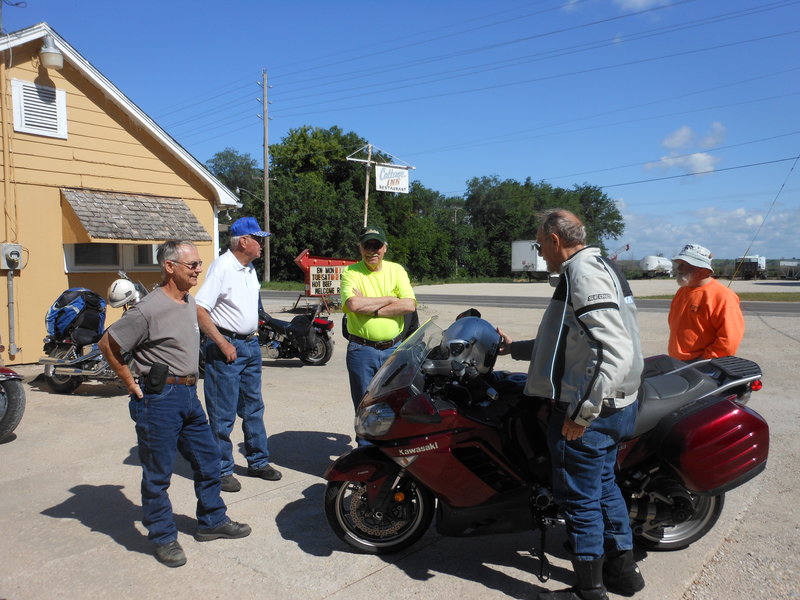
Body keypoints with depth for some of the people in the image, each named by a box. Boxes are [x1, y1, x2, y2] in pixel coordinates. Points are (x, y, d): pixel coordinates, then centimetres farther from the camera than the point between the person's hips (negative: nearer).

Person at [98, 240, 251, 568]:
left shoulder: (189, 303, 8)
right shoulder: (149, 309, -18)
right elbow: (108, 344, -14)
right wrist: (132, 384, -10)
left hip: (188, 394, 8)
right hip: (159, 398, -8)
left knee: (208, 460, 15)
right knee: (158, 473, 6)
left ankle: (212, 521, 32)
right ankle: (163, 537, 22)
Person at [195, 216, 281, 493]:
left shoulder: (250, 269, 11)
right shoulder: (222, 267, -15)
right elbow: (199, 310, -22)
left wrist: (254, 338, 14)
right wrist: (223, 344, -20)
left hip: (251, 345, 9)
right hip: (226, 346, -8)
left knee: (254, 408, 16)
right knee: (223, 414, 1)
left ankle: (258, 461, 29)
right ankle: (221, 470, 15)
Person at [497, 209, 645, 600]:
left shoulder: (582, 272, -19)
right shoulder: (600, 267, 14)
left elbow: (614, 352, -29)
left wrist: (582, 413, -26)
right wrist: (513, 348, 22)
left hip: (587, 411, -10)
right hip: (612, 406, 10)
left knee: (579, 497, 4)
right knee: (603, 484, 22)